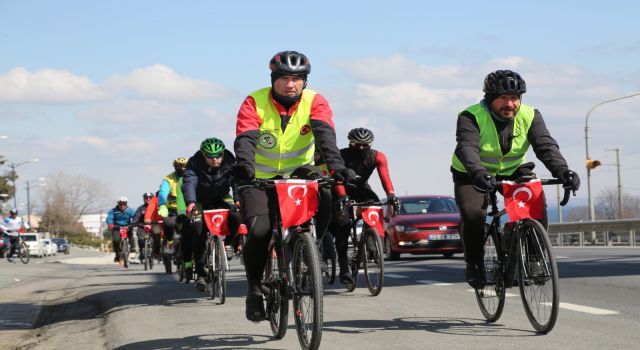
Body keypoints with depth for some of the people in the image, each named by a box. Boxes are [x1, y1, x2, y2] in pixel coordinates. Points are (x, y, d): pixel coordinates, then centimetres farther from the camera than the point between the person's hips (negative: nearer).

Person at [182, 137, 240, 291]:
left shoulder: (229, 164, -19)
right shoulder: (195, 164, -22)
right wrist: (190, 202, -57)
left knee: (235, 218, -28)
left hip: (221, 200, 1)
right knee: (197, 229, -20)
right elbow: (189, 183, -37)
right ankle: (200, 272, -14)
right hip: (201, 202, -1)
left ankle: (228, 243, 2)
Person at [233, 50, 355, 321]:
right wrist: (244, 165, -52)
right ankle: (254, 288, 1)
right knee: (259, 231, -22)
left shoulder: (315, 102, -12)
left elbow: (325, 134, -29)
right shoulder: (255, 103, -15)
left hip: (298, 171, 1)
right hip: (261, 177, -1)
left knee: (323, 197, -31)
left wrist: (336, 165, -47)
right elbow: (245, 139, -30)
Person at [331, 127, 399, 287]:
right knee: (342, 224, -18)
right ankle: (343, 267, -13)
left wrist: (391, 195, -51)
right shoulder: (341, 155, -24)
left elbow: (385, 176, -32)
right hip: (343, 190, -2)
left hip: (361, 189, 2)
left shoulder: (377, 157, -18)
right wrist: (342, 197, -56)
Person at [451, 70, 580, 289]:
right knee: (473, 215, -28)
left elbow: (546, 145, -25)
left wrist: (562, 170, -45)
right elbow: (467, 148, -39)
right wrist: (478, 173, -61)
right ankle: (474, 264, -4)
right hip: (472, 176, -3)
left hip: (513, 172, 3)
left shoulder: (530, 116, -13)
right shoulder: (471, 118, -23)